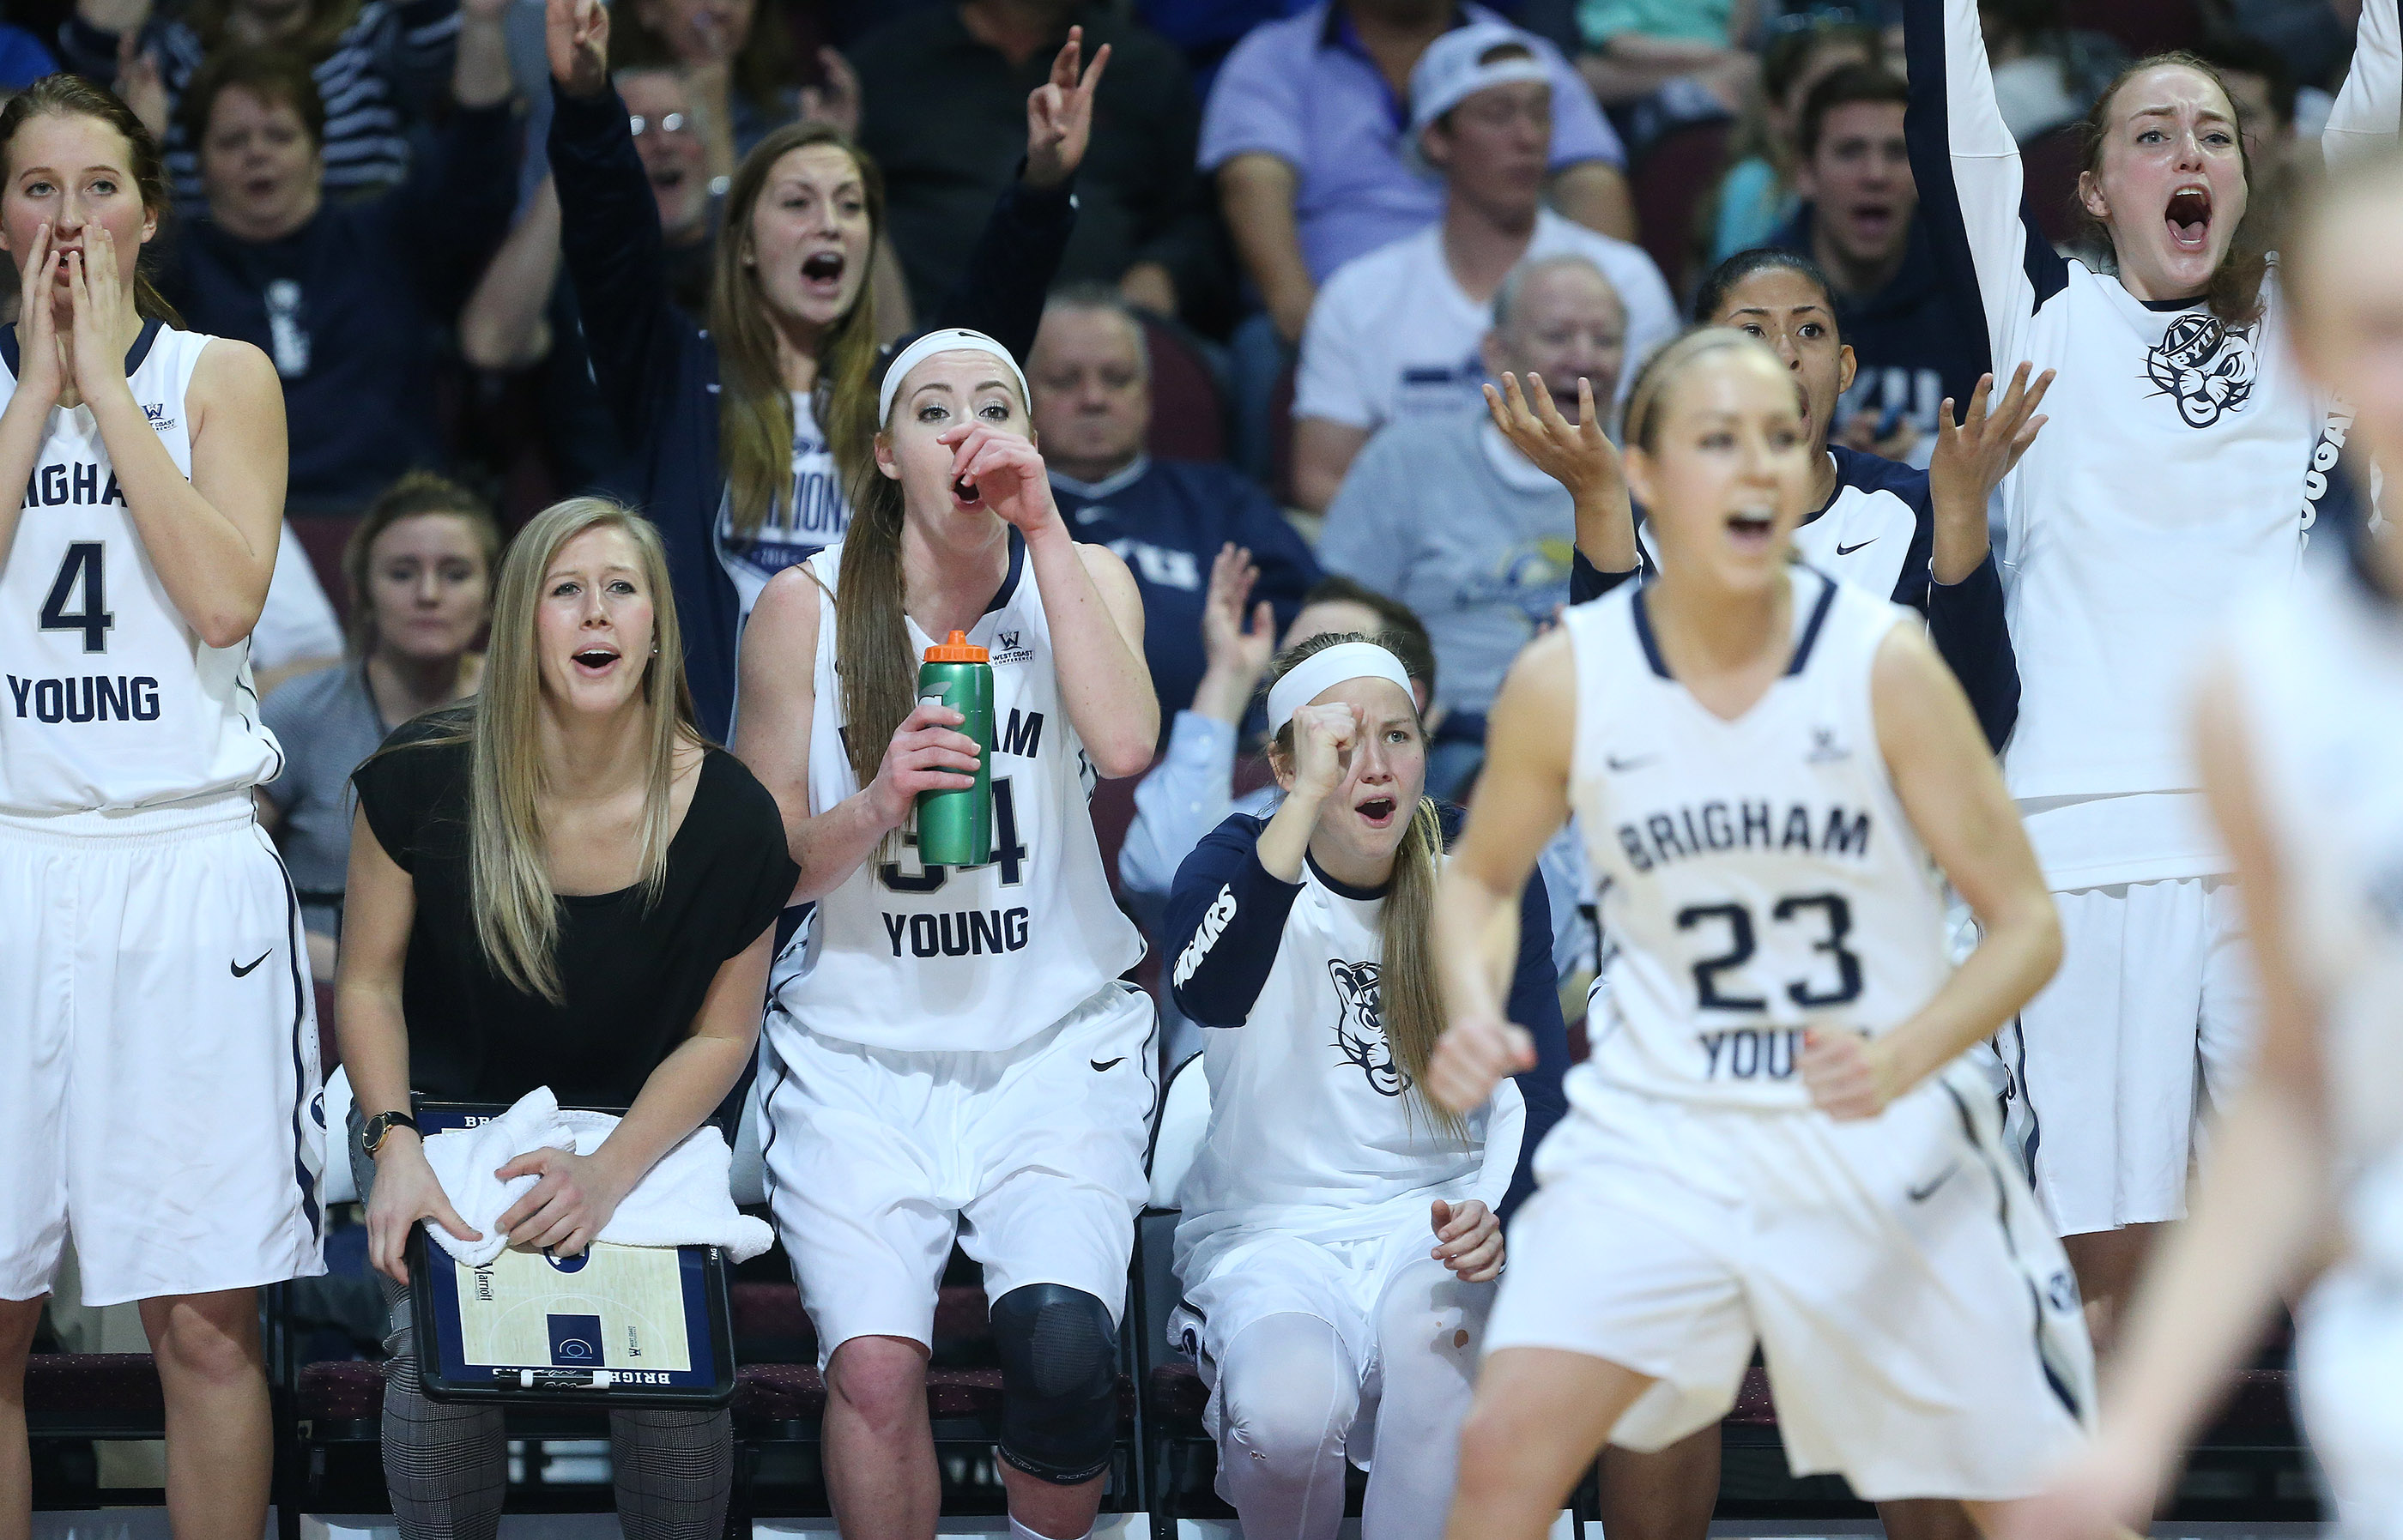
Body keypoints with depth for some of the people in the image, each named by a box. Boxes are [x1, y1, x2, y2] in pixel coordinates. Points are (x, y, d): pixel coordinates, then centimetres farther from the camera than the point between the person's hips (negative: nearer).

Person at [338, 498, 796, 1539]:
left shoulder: (727, 818, -10)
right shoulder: (422, 781, -11)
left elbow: (720, 1034, 0)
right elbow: (369, 984, 1)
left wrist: (610, 1173, -15)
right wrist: (394, 1146, -15)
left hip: (639, 1129, 0)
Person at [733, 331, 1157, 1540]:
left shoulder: (1081, 580, 6)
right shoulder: (807, 608, 2)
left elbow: (1125, 745, -16)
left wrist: (1042, 527, -14)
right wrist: (872, 811, -16)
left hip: (1055, 1041, 0)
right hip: (858, 1045, 0)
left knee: (1062, 1348, -26)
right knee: (875, 1366, -24)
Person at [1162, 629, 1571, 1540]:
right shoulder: (1237, 863, -6)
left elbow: (1537, 1083, -6)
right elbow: (1208, 994, -31)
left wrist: (1500, 1217, -27)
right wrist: (1308, 800, -37)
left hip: (1435, 1217, 1)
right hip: (1270, 1227, -1)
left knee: (1432, 1345, -36)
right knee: (1291, 1407, -33)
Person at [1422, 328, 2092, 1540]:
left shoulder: (1883, 665, -12)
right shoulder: (1567, 678, -8)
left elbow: (2026, 923, -8)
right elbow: (1479, 877, 11)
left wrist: (1902, 1060, -25)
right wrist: (1473, 1015, -10)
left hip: (1886, 1140, 0)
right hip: (1659, 1128, 1)